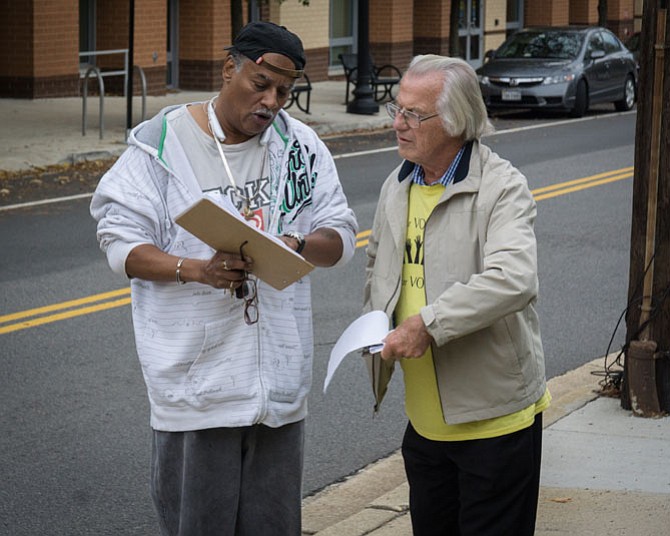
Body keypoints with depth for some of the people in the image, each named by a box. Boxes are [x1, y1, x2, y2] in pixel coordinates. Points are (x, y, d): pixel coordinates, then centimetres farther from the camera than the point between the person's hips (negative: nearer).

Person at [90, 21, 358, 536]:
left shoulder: (301, 146, 7)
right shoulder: (162, 142, -4)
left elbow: (342, 234, 6)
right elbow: (122, 244, -7)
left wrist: (295, 246, -17)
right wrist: (196, 269, -24)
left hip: (278, 375, 4)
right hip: (194, 375, -3)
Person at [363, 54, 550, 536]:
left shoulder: (502, 186, -16)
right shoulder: (398, 186, 8)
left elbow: (514, 280, -32)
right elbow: (378, 263, 26)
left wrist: (428, 324, -31)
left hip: (495, 422, -7)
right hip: (426, 419, 7)